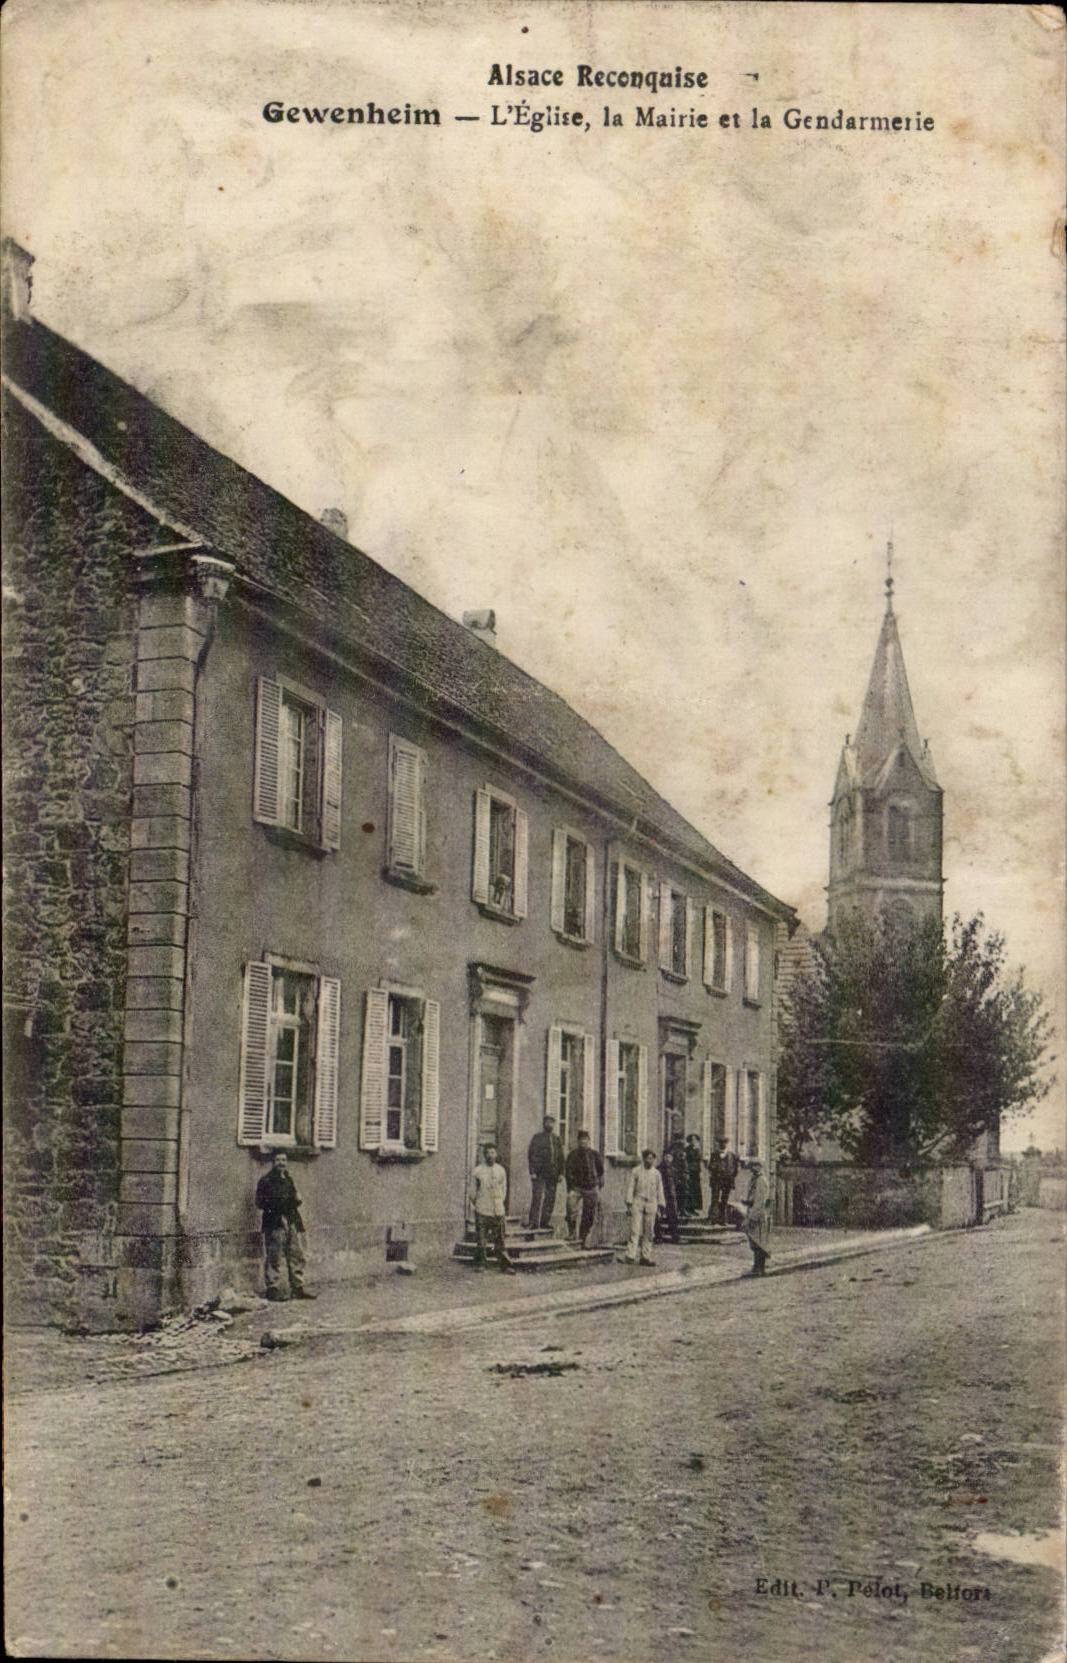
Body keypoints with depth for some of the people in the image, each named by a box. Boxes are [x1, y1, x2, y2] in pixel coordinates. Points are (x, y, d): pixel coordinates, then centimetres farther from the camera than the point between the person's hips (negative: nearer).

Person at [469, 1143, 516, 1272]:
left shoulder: (501, 1170, 6)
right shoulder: (477, 1171, -2)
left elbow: (504, 1191, 13)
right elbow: (473, 1192, 5)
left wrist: (499, 1205, 8)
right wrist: (478, 1205, 5)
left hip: (498, 1211, 1)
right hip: (482, 1212, -1)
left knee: (500, 1240, 2)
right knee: (480, 1240, -1)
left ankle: (505, 1266, 7)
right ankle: (480, 1265, 12)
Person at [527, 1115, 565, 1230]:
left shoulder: (556, 1139, 16)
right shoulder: (537, 1137, 3)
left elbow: (561, 1157, 16)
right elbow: (530, 1155, -2)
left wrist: (561, 1173, 7)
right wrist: (532, 1172, -10)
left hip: (552, 1173, 5)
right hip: (539, 1173, -4)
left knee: (550, 1198, 3)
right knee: (537, 1197, -9)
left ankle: (545, 1222, 10)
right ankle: (534, 1223, -8)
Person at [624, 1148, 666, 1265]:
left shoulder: (656, 1174, 9)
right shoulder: (636, 1171, 3)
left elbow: (660, 1191, 13)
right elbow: (630, 1188, 2)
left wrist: (660, 1208, 9)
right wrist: (629, 1204, -4)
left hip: (651, 1205, 3)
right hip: (637, 1203, -3)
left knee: (648, 1232, 4)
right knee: (635, 1230, -10)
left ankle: (646, 1256, 10)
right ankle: (630, 1256, -13)